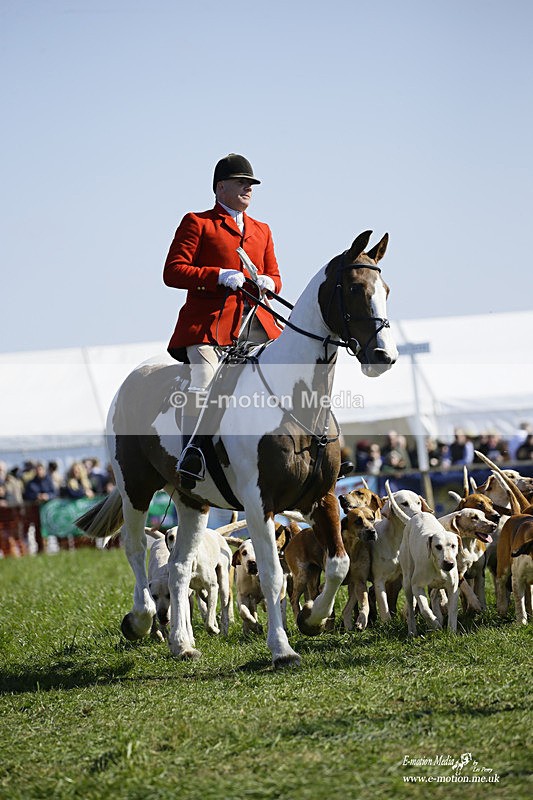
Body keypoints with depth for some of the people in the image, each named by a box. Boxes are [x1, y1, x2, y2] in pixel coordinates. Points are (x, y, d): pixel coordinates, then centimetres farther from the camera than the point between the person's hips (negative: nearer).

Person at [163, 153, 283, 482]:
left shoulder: (261, 230, 26)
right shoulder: (197, 223, 7)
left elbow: (275, 277, 27)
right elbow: (172, 272, -4)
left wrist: (268, 283, 1)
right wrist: (220, 276, -15)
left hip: (254, 322, 6)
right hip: (209, 320, -5)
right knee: (204, 380, -25)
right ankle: (191, 450, -21)